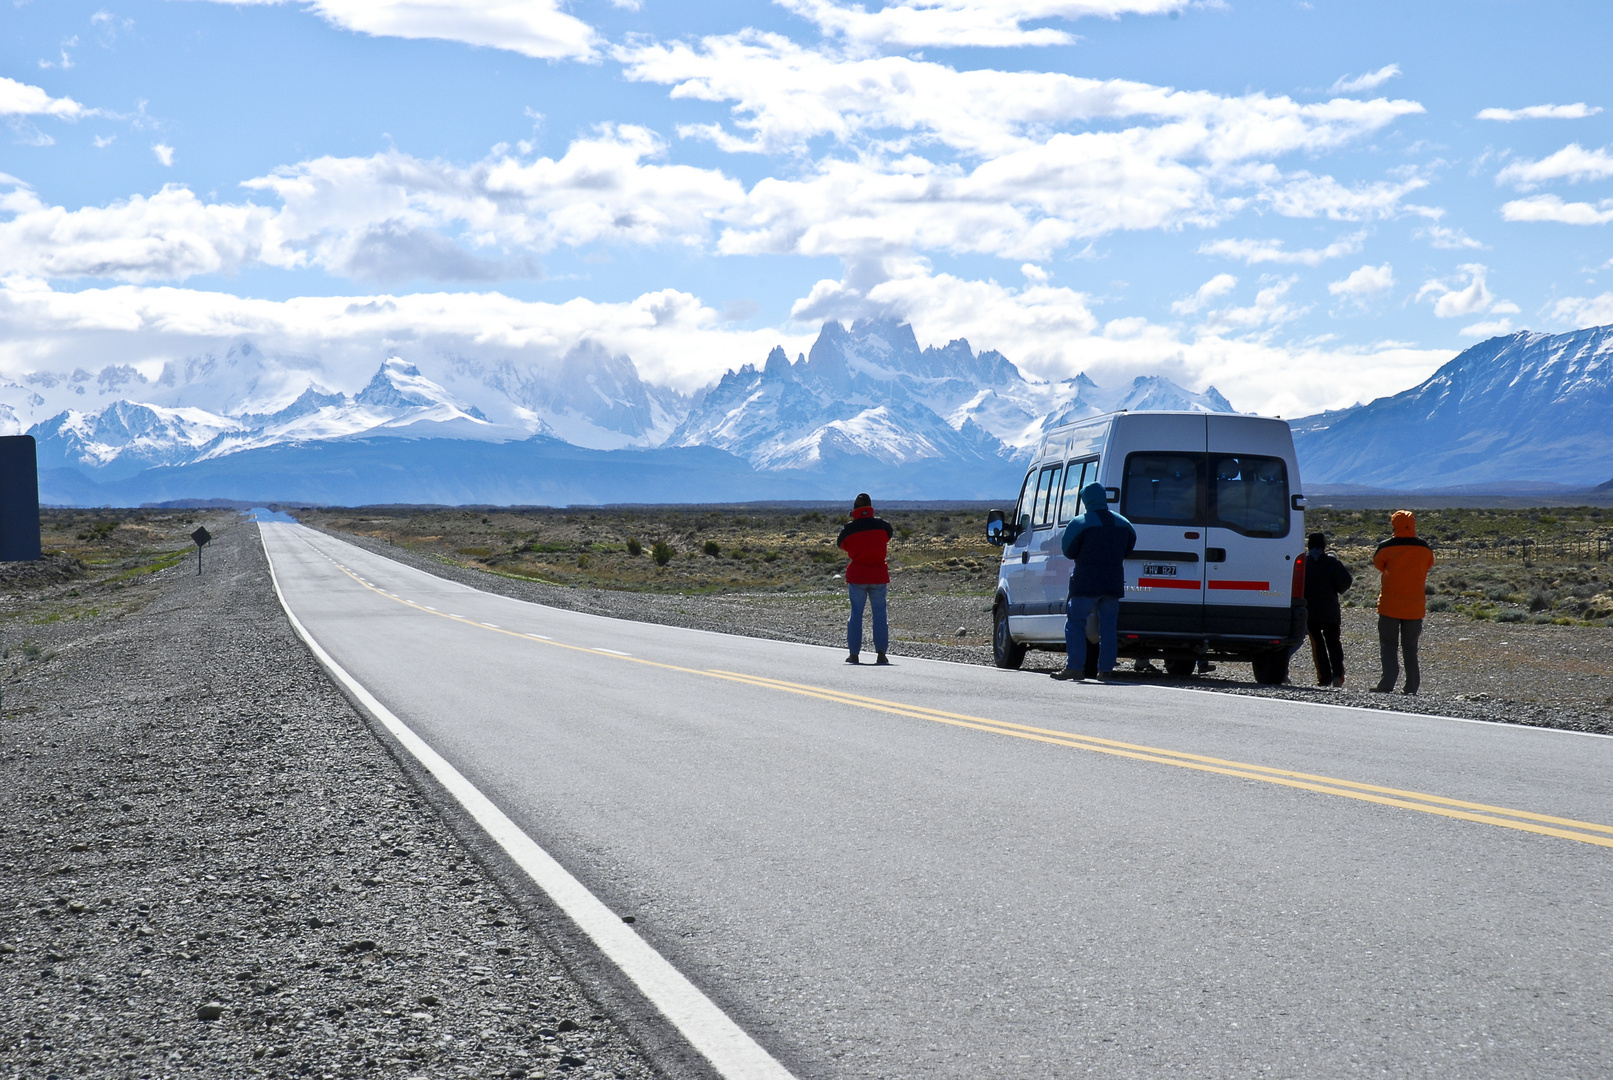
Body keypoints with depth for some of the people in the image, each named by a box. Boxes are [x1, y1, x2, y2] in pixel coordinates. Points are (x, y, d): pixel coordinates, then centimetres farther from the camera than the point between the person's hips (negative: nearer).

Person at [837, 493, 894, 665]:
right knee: (879, 614, 6)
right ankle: (881, 654, 1)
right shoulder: (882, 525, -4)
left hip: (857, 575, 0)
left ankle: (854, 654, 7)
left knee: (856, 614, 8)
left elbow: (842, 545, 9)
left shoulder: (849, 529, -6)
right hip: (878, 575, 0)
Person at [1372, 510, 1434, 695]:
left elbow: (1378, 564, 8)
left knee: (1388, 645, 3)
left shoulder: (1386, 547, -7)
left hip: (1390, 605, -3)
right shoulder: (1425, 548, 1)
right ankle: (1412, 687, 8)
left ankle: (1388, 684, -10)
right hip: (1415, 606, 3)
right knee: (1410, 647, 10)